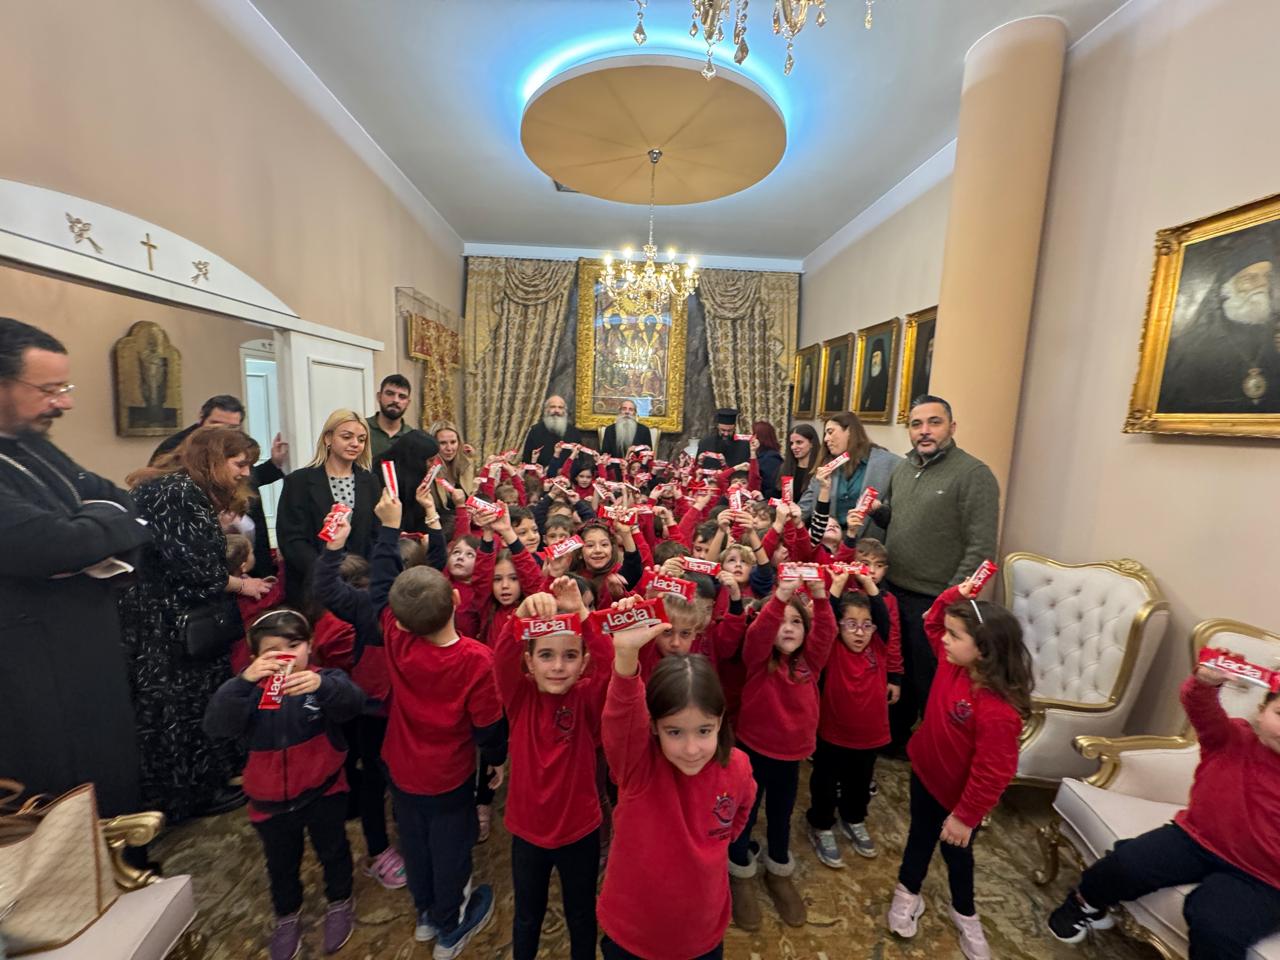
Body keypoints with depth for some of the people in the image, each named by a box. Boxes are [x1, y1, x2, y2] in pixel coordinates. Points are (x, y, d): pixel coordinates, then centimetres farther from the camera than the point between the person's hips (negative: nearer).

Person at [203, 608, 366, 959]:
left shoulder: (325, 680, -20)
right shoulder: (252, 693, -11)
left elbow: (352, 702, -38)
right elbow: (216, 725, -25)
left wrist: (322, 685, -59)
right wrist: (243, 680, -40)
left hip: (323, 791, -2)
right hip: (271, 800, 2)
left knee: (333, 852, 21)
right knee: (281, 864, 26)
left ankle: (340, 903, 50)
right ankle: (288, 916, 56)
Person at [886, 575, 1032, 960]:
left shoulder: (998, 712, -38)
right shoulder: (952, 661, -19)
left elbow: (992, 773, -28)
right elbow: (932, 622, -2)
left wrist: (966, 816, -17)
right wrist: (955, 596, -21)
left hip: (960, 795, -5)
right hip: (925, 772, 5)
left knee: (957, 852, 23)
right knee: (920, 837, 27)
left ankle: (964, 913, 54)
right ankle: (907, 894, 51)